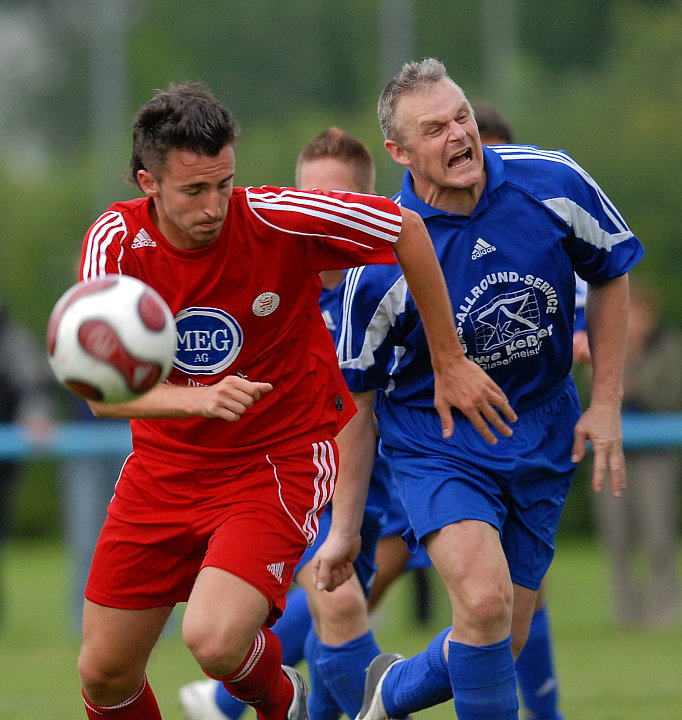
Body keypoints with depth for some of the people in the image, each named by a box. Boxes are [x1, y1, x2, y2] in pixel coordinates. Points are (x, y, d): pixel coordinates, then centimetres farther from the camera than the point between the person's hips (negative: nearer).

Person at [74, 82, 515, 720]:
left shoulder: (276, 220, -20)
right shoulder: (114, 243, -15)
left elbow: (406, 229, -6)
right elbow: (102, 391, -22)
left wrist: (448, 362, 0)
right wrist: (200, 399, -41)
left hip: (278, 462, -3)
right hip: (163, 469, 4)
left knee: (215, 641, -25)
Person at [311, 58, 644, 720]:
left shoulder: (552, 183, -14)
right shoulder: (380, 262, -20)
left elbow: (611, 274, 6)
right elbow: (355, 397, -7)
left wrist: (605, 405, 2)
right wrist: (344, 527, -4)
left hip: (541, 441, 3)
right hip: (433, 440, -3)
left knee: (500, 643, 5)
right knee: (484, 598, -28)